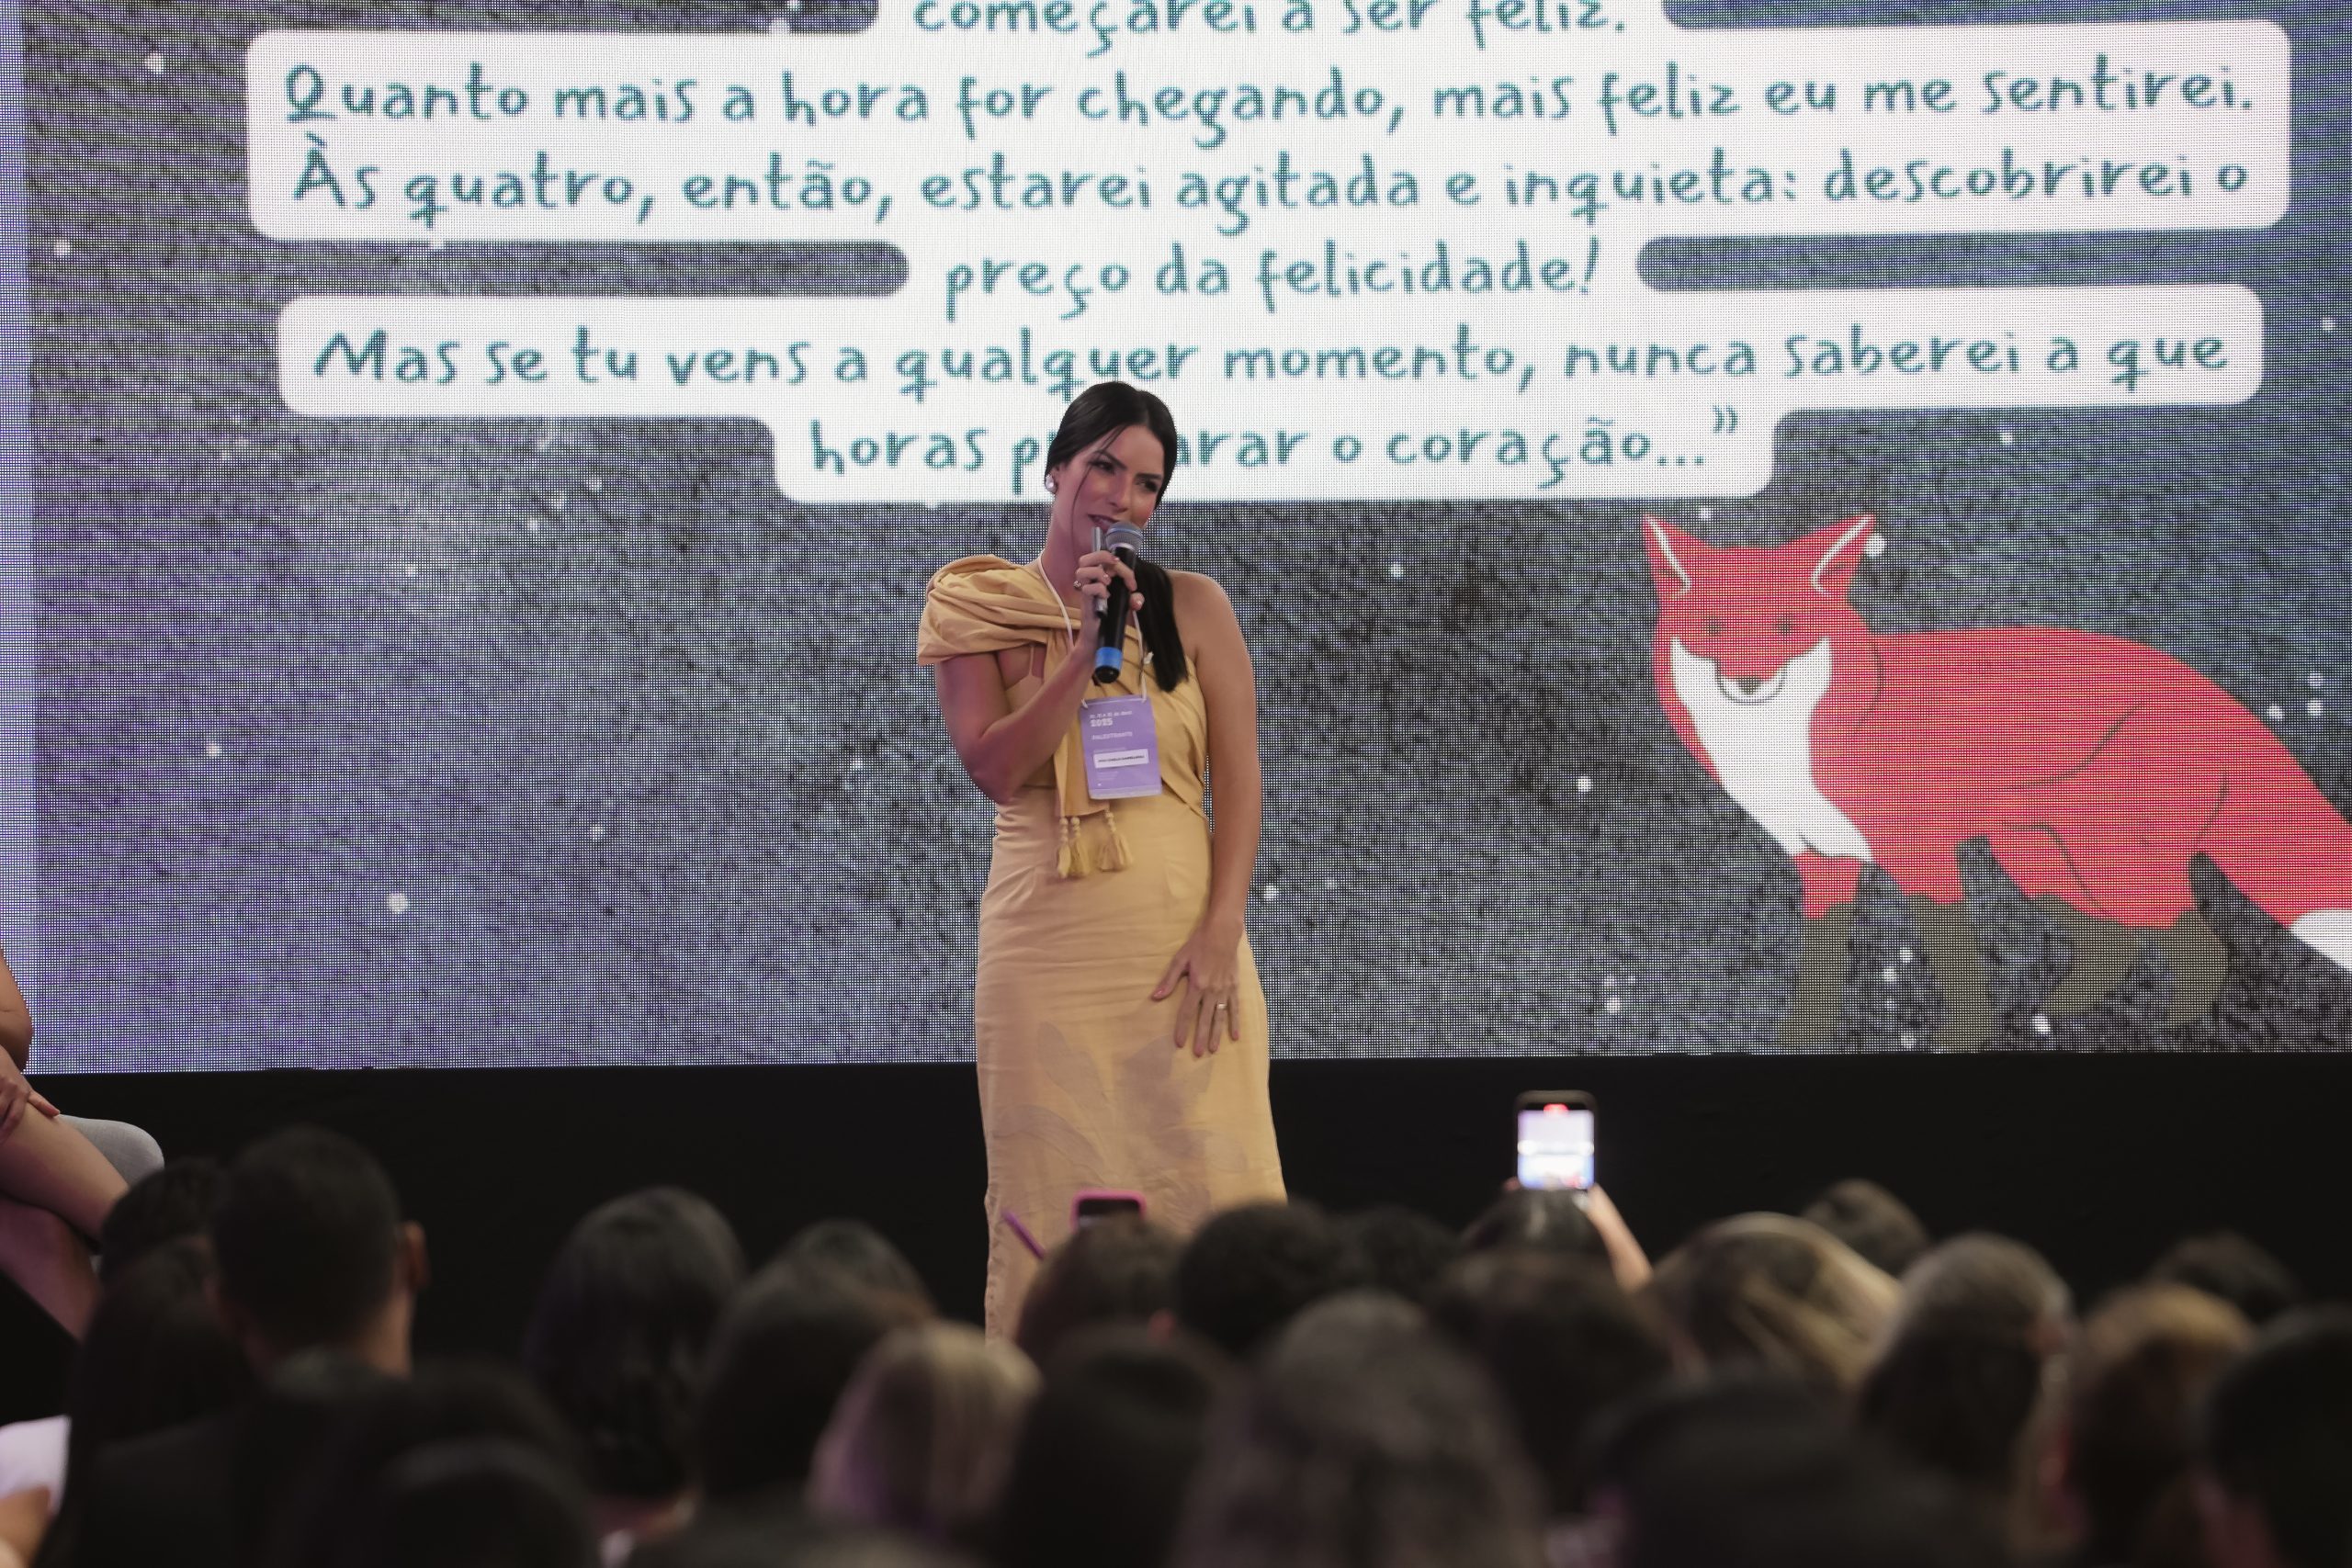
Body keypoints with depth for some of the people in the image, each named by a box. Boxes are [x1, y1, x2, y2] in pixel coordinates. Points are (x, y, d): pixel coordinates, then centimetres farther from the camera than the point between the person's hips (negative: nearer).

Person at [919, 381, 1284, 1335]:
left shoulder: (1192, 607, 9)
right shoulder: (981, 611, 7)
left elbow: (1239, 782, 4)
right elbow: (996, 769, -4)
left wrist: (1221, 931, -7)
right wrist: (1084, 649, -11)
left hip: (1182, 937, 0)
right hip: (1047, 945, 0)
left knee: (1210, 1188, -5)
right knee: (1053, 1204, -2)